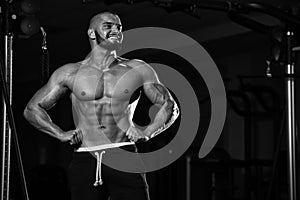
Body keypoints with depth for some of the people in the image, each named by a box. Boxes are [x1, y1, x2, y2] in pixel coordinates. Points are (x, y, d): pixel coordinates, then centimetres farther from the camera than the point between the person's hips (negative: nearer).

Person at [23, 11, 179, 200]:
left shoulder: (138, 70, 10)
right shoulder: (70, 73, 10)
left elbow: (171, 107, 15)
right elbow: (32, 109, 15)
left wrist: (147, 132, 1)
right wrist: (61, 134, 3)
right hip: (84, 162, 1)